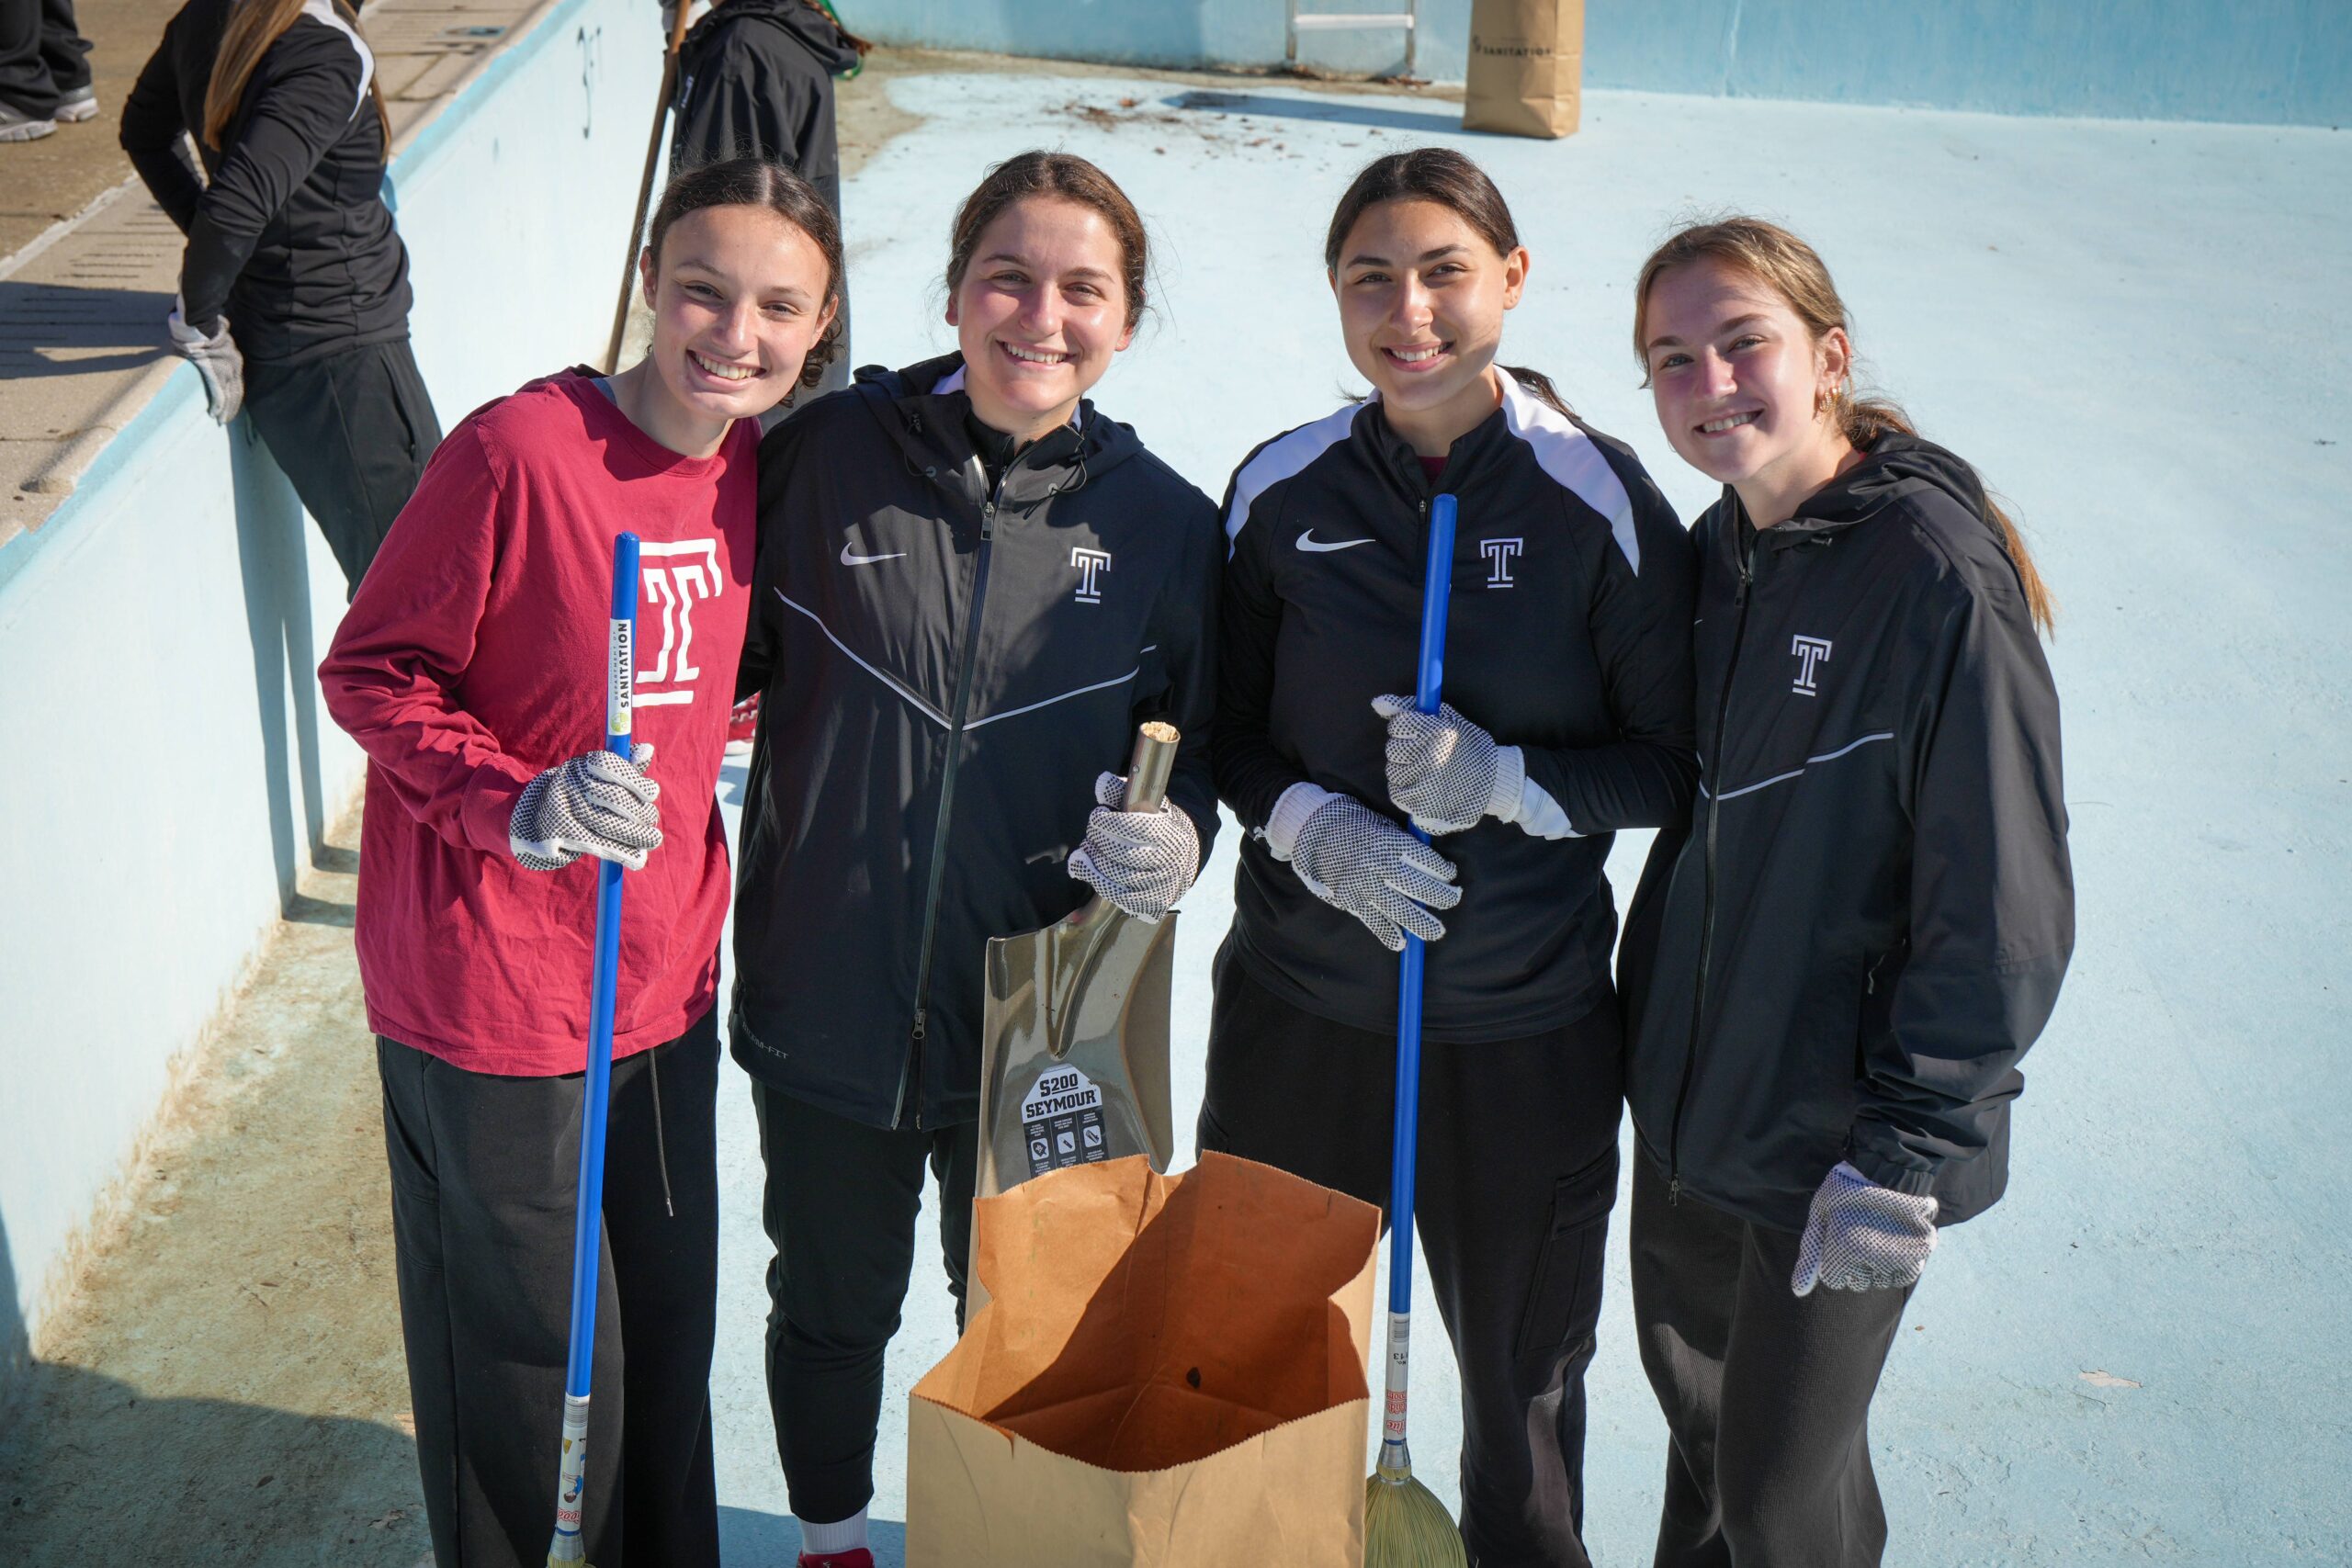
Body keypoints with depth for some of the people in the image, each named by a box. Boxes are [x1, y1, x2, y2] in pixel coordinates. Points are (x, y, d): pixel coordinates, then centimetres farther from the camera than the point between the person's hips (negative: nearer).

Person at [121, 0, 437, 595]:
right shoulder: (329, 58, -22)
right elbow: (236, 208, -32)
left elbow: (144, 131, 21)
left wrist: (222, 252, 16)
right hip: (342, 354, -9)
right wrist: (198, 320, -17)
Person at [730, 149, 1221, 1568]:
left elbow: (1197, 746, 3)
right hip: (825, 999, 0)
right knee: (831, 1308, 21)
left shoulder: (1164, 521, -6)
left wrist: (1173, 835, -16)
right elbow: (727, 658, 3)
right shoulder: (826, 456, -9)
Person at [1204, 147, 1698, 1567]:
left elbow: (1680, 763, -5)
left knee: (1524, 1367, 16)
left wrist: (1507, 780, -22)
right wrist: (1313, 825, -14)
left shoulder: (1602, 498, -10)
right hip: (1297, 1005, 3)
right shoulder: (1283, 490, -2)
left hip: (1525, 1027, -2)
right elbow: (1226, 729, 6)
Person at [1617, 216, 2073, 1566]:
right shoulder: (1721, 550, 2)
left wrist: (1907, 1153, -21)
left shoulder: (1940, 575, -21)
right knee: (1691, 1389, 24)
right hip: (1687, 1096, 7)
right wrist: (1653, 1019, 14)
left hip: (1837, 1144, -7)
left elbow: (2002, 910, -20)